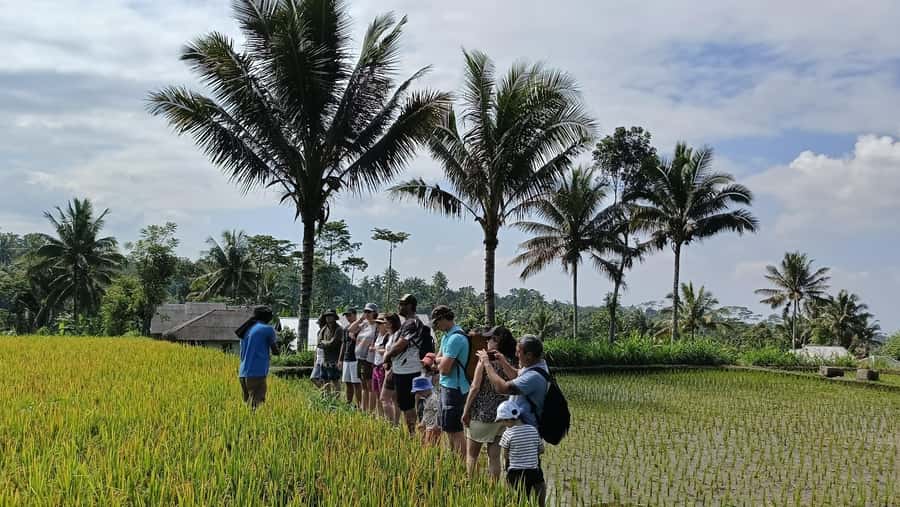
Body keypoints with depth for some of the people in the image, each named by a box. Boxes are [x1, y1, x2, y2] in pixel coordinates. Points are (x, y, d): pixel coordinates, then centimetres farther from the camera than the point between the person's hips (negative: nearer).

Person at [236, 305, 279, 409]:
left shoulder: (246, 330, 17)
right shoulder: (268, 329, -2)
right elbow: (275, 351, 5)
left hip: (243, 374, 7)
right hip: (257, 374, -7)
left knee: (247, 406, 10)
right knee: (256, 406, -10)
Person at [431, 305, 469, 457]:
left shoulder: (455, 338, -21)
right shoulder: (448, 335, 10)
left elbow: (444, 369, -22)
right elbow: (438, 359, 14)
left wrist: (440, 363, 0)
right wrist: (443, 361, -7)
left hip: (454, 389, -10)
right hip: (447, 387, 10)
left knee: (455, 430, -3)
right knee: (448, 428, 19)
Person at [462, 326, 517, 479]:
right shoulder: (510, 362, 1)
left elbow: (475, 388, -12)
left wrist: (466, 410, -5)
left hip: (482, 413, -5)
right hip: (502, 415, 5)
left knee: (471, 455, 10)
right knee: (494, 456, 12)